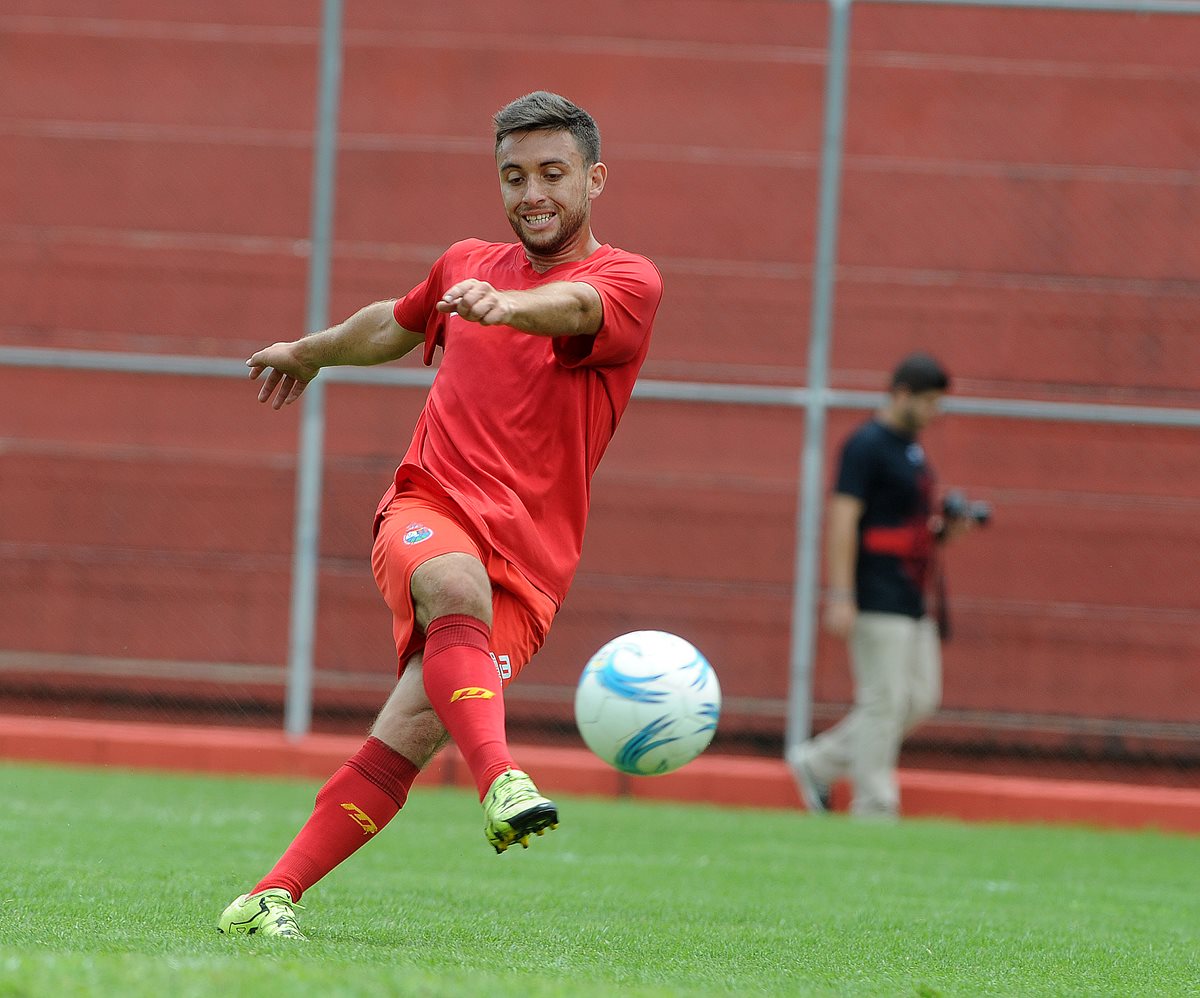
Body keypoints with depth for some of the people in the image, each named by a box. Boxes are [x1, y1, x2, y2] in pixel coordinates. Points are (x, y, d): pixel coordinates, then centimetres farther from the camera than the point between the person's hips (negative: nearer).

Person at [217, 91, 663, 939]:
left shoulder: (628, 281, 2)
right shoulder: (468, 266, 18)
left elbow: (574, 307, -24)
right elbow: (395, 326, 41)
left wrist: (508, 305, -46)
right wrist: (312, 351, 58)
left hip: (530, 556, -2)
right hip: (430, 507, 2)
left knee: (412, 733, -19)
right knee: (456, 583, -36)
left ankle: (274, 898, -11)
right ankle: (502, 783, -54)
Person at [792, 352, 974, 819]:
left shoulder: (911, 447, 17)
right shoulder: (867, 445, -11)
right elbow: (843, 519, -17)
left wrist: (945, 527, 6)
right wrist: (840, 596, -23)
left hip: (914, 602, 10)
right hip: (879, 600, -10)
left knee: (921, 697, 10)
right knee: (884, 701, -7)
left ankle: (820, 762, 18)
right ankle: (873, 809, -1)